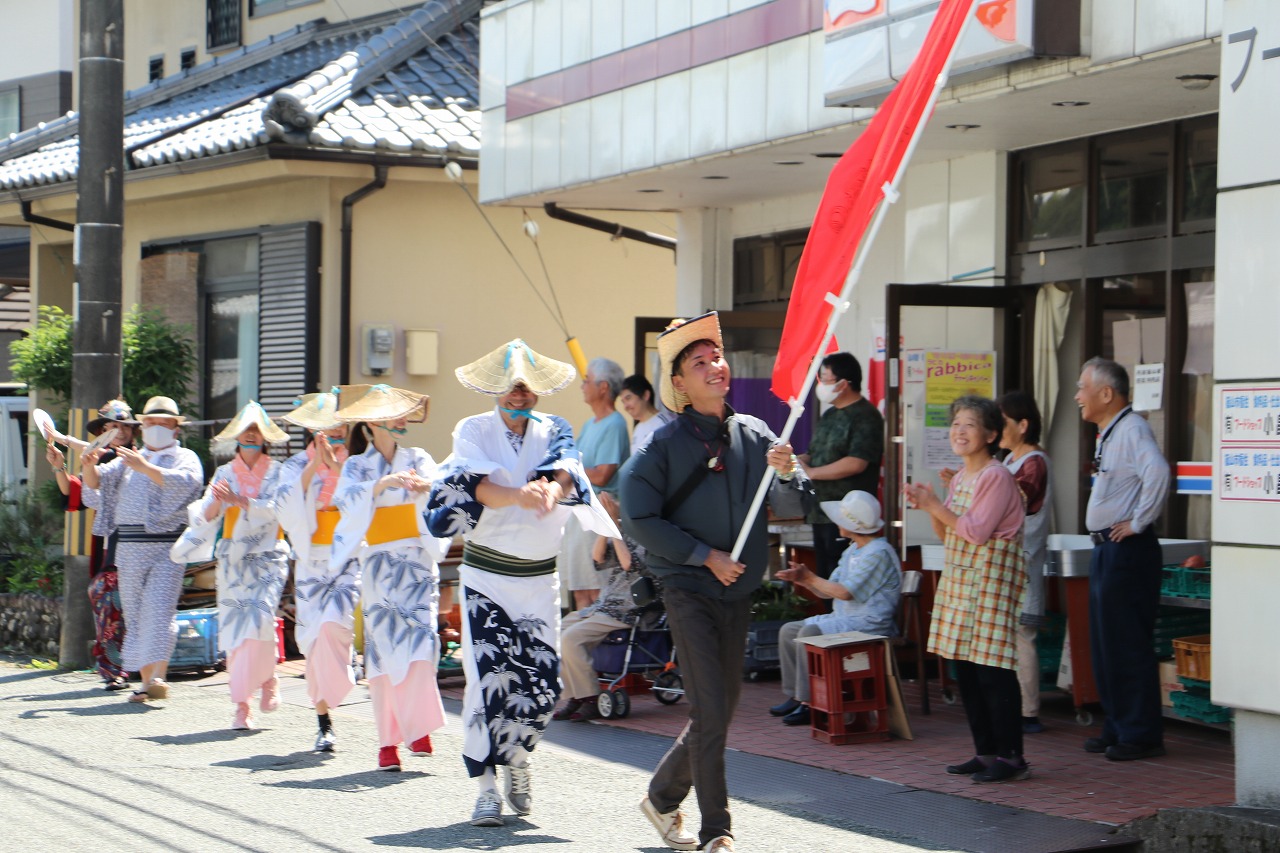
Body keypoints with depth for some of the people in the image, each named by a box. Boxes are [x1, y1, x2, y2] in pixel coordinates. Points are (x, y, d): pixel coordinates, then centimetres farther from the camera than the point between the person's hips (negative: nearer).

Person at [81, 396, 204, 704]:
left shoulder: (186, 458, 9)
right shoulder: (129, 459, 22)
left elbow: (182, 482, -14)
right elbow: (98, 484, 12)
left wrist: (145, 467, -24)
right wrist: (90, 467, -10)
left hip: (167, 545, -5)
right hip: (129, 548, 5)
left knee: (160, 608, -19)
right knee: (134, 613, 3)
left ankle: (159, 677, -26)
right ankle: (146, 681, 8)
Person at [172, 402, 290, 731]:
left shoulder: (276, 472, 5)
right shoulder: (225, 473, 11)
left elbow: (275, 508, -10)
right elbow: (207, 516, 3)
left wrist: (237, 500, -22)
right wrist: (215, 502, -19)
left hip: (267, 556, -2)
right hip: (233, 558, 2)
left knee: (259, 618, -19)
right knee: (234, 626, -4)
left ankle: (268, 679, 6)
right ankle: (242, 705, 1)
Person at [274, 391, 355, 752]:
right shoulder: (297, 465, 10)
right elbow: (286, 506, -7)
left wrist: (338, 467, -19)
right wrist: (312, 468, -15)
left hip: (350, 559, -2)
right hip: (312, 562, 2)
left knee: (332, 623, -25)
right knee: (314, 637, -1)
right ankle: (324, 722, 9)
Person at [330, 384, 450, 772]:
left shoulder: (418, 459, 11)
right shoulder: (357, 466, 8)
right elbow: (346, 499, -11)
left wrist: (427, 488, -29)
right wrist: (381, 484, -27)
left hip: (418, 563, 1)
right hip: (378, 567, -1)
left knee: (419, 642, -13)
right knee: (383, 645, -4)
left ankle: (419, 727, -5)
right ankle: (388, 740, -1)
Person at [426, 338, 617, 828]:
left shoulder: (553, 430, 6)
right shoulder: (472, 431, 1)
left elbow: (567, 468, -16)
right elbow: (478, 485, -18)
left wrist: (552, 489, -40)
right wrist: (519, 496, -39)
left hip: (540, 578, 2)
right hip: (486, 575, -2)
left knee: (543, 684, -3)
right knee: (488, 678, -12)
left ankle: (515, 756, 25)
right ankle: (486, 788, -2)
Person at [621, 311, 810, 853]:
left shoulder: (754, 435, 5)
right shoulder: (665, 444, -7)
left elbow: (793, 507, 3)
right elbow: (639, 519, -11)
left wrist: (787, 474, -19)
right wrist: (705, 555, -14)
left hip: (738, 591, 5)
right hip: (689, 590, -5)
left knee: (721, 709, 12)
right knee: (711, 711, -10)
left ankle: (663, 796, 32)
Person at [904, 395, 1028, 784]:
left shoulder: (997, 477, -11)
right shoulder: (959, 478, 15)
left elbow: (977, 531, -19)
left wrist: (935, 506, -14)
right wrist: (928, 507, 3)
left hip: (992, 579, -9)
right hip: (958, 577, 9)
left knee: (992, 669, -10)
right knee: (964, 669, 9)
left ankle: (1011, 757, -6)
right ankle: (986, 751, 17)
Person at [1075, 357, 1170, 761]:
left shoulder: (1132, 430, -15)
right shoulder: (1108, 434, 16)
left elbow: (1158, 473, -32)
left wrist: (1137, 522, -24)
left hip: (1127, 549, -10)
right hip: (1106, 550, 10)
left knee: (1128, 644, -6)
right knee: (1104, 643, 14)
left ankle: (1140, 735, 0)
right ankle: (1117, 728, 22)